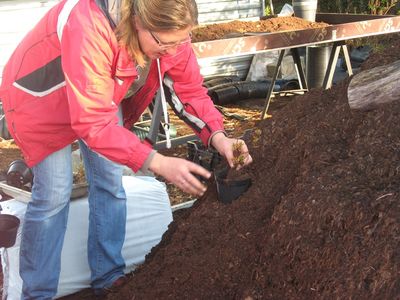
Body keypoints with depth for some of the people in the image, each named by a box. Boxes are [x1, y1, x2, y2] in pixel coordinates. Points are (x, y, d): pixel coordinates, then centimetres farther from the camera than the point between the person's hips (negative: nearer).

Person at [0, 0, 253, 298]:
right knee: (54, 193, -9)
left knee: (110, 183, 4)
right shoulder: (89, 30, -43)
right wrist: (157, 162, -50)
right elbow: (93, 121, -44)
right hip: (41, 96, -6)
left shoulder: (169, 30, -22)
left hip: (106, 96, 6)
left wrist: (218, 136, -33)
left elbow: (191, 89, -16)